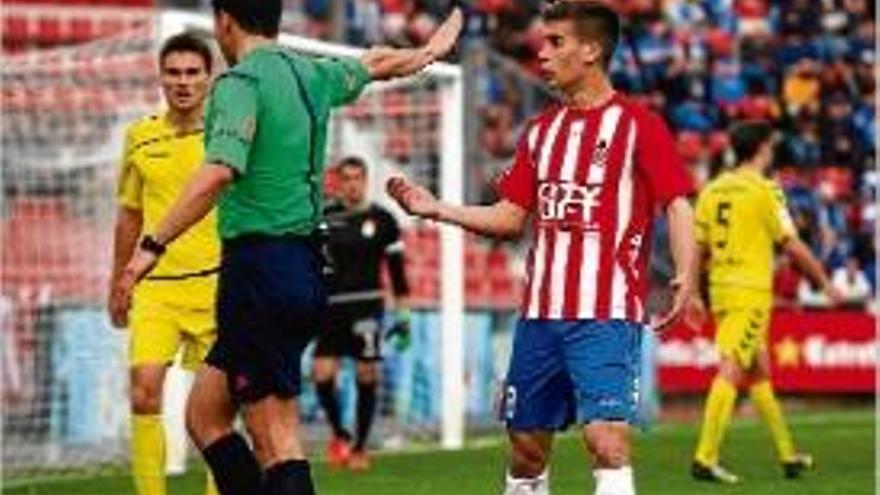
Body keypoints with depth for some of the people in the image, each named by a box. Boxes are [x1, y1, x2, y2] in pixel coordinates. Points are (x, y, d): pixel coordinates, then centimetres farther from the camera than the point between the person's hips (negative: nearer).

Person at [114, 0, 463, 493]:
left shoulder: (241, 82, -12)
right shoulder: (311, 73, 12)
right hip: (307, 264, 8)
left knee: (277, 443, -9)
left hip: (260, 266, -8)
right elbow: (378, 63, 33)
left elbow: (219, 173, -27)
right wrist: (430, 50, 53)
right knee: (204, 415, 14)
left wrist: (153, 245, -27)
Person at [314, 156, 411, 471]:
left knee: (366, 375, -2)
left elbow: (396, 270, 6)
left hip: (367, 305, -2)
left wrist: (402, 315, 3)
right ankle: (338, 434, 15)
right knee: (322, 375, -9)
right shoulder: (325, 218, 7)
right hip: (332, 305, 2)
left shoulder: (381, 220, 2)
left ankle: (359, 447, 11)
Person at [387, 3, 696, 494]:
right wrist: (437, 209, 7)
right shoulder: (542, 130, 15)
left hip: (608, 314, -7)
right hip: (540, 312, 7)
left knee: (607, 439, -19)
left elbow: (677, 204, -9)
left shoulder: (638, 124, -4)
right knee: (526, 445, 11)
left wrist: (686, 276, -24)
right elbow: (511, 217, 17)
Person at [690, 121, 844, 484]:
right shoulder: (765, 190, -9)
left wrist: (693, 294, 16)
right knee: (730, 371, -11)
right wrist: (825, 283, 3)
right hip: (751, 293, -7)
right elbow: (793, 246, -7)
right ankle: (705, 459, -19)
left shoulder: (712, 190, 9)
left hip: (721, 290, 7)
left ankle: (788, 456, 25)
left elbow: (696, 248, 9)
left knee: (760, 372, 16)